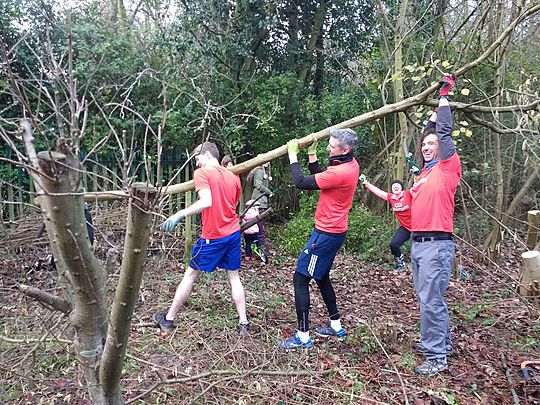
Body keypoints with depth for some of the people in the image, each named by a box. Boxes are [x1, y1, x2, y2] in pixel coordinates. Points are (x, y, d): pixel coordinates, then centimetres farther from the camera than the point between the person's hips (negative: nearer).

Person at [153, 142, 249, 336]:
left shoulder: (202, 173, -10)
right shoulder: (234, 177, 9)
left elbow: (206, 202, -26)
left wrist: (179, 215, -25)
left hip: (213, 237, -5)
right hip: (234, 233, 5)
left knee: (190, 274, 8)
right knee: (234, 276, 14)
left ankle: (168, 319, 21)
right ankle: (244, 324, 14)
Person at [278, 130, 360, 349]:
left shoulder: (340, 172, -25)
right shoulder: (351, 164, 5)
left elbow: (301, 182, -20)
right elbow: (319, 178, 16)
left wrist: (292, 155, -9)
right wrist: (311, 155, 8)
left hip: (326, 234, -10)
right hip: (334, 231, 10)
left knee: (300, 279, -4)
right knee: (321, 277, 23)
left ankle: (303, 337, 1)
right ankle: (336, 325, 34)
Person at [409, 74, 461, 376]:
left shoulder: (449, 167, -2)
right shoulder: (424, 173, 17)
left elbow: (444, 133, -8)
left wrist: (444, 95, -1)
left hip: (437, 244, -8)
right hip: (418, 243, 8)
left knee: (431, 300, -7)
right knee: (428, 298, 16)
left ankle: (437, 357, 3)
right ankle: (441, 341, 31)